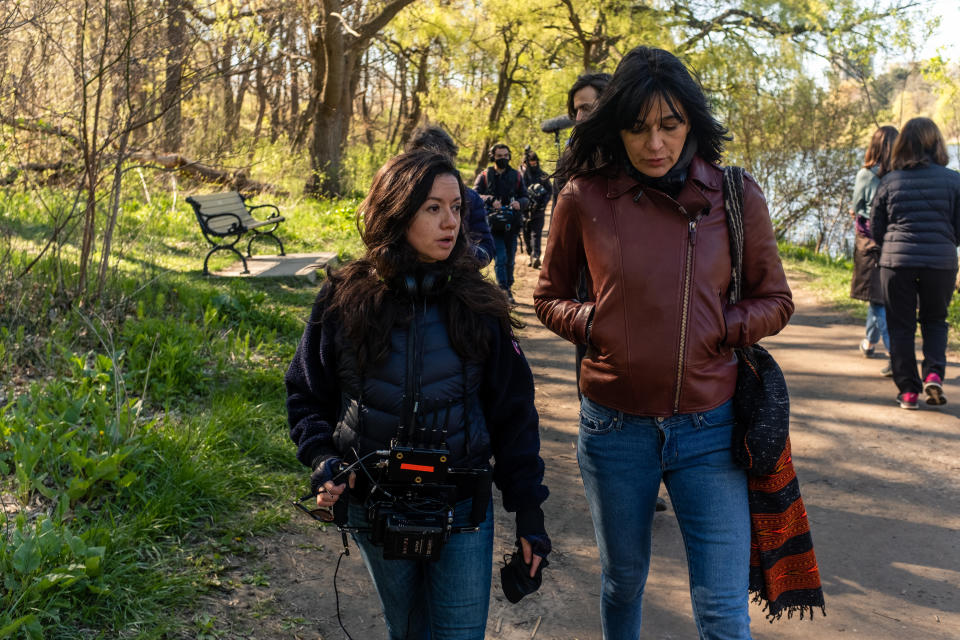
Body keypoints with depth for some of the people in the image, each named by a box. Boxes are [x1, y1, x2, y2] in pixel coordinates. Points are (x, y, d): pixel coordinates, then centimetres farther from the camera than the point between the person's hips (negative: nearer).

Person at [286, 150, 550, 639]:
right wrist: (323, 459, -13)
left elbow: (513, 413, -1)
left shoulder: (477, 304, -5)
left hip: (462, 510, 0)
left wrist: (529, 511, -2)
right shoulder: (343, 300, -5)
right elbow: (306, 396, 5)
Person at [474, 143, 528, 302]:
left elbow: (524, 197, 12)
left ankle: (508, 288, 23)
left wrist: (519, 203, -12)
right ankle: (504, 290, -11)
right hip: (493, 223, -3)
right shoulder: (485, 175, 5)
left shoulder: (516, 176, 12)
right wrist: (490, 200, -22)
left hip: (511, 224, 3)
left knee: (510, 259, 9)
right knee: (500, 258, -12)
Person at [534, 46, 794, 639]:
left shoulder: (734, 195, -5)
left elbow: (775, 301, 5)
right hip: (615, 427, 1)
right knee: (623, 580, 21)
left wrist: (717, 330, -12)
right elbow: (550, 298, 8)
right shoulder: (584, 197, -6)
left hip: (708, 428, 0)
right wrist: (594, 323, -11)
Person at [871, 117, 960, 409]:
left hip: (897, 261, 0)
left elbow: (875, 229, 6)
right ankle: (934, 374, 0)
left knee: (901, 326, 10)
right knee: (935, 321, 19)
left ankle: (908, 390, 9)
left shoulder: (889, 182, 0)